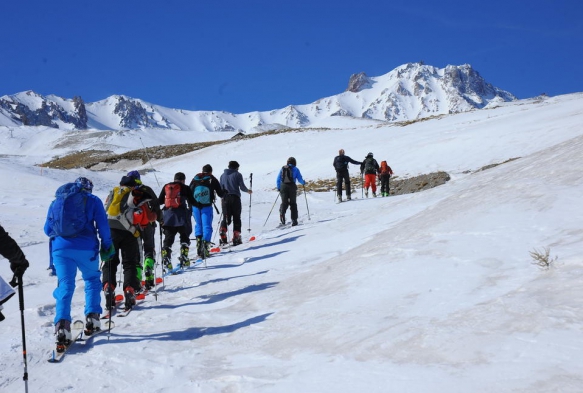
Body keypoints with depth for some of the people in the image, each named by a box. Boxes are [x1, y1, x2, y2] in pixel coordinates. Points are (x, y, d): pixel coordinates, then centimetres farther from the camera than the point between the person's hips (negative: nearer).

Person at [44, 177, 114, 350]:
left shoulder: (56, 202, 18)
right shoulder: (92, 200, 7)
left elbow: (47, 229, 20)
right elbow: (103, 225, 0)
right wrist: (107, 246, 10)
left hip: (60, 248, 2)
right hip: (86, 248, -2)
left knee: (65, 286, 4)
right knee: (92, 280, 19)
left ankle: (62, 327, -13)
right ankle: (91, 319, 11)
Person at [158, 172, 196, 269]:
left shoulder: (166, 187, 11)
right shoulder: (185, 188, 2)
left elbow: (159, 201, 13)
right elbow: (192, 201, 3)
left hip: (168, 216, 3)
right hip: (181, 216, -3)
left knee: (168, 239, 5)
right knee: (184, 237, 13)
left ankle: (166, 260, -7)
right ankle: (183, 258, 2)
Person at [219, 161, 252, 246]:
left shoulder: (223, 175, 13)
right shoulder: (238, 175, -1)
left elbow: (221, 188, 14)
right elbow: (242, 187, -3)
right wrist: (248, 191, 17)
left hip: (225, 198, 4)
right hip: (235, 198, -4)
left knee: (226, 218, 10)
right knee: (236, 218, 3)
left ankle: (222, 233, -12)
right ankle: (236, 238, 0)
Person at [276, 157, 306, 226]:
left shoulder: (282, 168, 12)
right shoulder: (295, 169, 5)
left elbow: (278, 180, 13)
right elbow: (300, 179, 1)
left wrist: (279, 188, 24)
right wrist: (303, 182, 23)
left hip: (283, 187, 2)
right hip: (292, 187, -2)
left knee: (284, 202, 4)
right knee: (293, 203, 8)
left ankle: (282, 213, -28)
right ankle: (294, 220, 7)